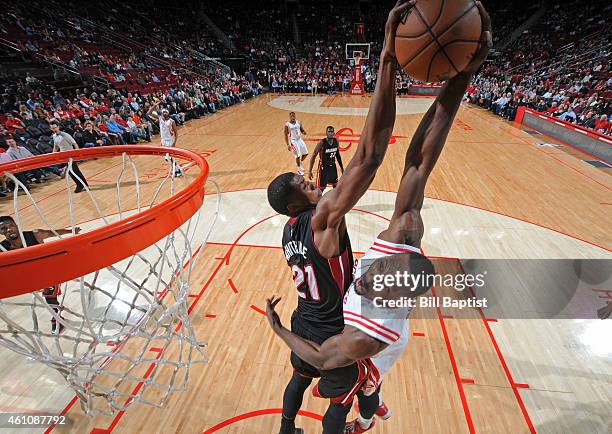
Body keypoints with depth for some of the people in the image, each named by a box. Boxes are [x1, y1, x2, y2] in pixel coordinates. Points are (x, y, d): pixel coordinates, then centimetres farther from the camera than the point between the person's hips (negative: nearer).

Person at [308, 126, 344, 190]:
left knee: (335, 185, 19)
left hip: (332, 166, 6)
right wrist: (310, 171, -20)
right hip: (323, 167, -6)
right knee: (320, 188, -3)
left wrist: (342, 167, 16)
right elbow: (313, 156, -17)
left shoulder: (336, 141, -3)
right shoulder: (322, 143, -21)